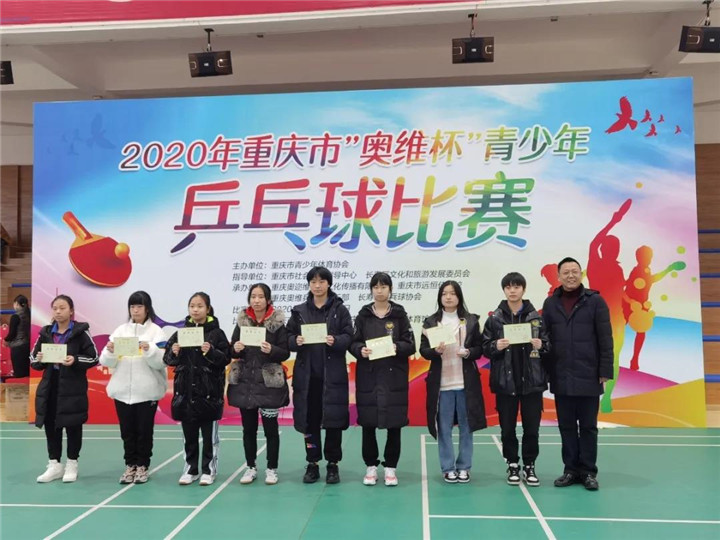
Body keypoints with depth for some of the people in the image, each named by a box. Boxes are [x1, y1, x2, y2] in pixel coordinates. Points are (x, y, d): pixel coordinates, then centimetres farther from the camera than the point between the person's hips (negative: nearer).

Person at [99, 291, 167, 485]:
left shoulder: (156, 331, -2)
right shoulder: (120, 330, 7)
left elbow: (161, 362, -11)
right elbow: (107, 362, 3)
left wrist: (149, 350, -27)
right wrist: (110, 351, -17)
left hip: (147, 390, -3)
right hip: (122, 389, 3)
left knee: (144, 430, 6)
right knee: (127, 430, 11)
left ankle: (142, 466, 19)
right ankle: (130, 465, 23)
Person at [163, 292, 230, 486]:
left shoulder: (216, 333, -4)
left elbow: (225, 359, -8)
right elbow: (168, 359, 7)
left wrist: (211, 352, -24)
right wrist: (174, 353, -13)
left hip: (209, 390, -3)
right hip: (186, 389, 4)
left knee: (209, 433, 6)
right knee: (189, 434, 12)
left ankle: (209, 470, 18)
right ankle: (191, 469, 24)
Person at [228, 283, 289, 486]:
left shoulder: (277, 322, -4)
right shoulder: (242, 321, 4)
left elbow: (285, 353, -4)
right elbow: (232, 352, 8)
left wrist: (271, 350, -23)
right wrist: (235, 349, -13)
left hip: (269, 382, -3)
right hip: (244, 381, 3)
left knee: (270, 427, 4)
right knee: (248, 427, 11)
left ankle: (272, 469, 18)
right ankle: (251, 467, 25)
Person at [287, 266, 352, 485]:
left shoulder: (340, 309, 3)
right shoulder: (299, 311, 9)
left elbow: (348, 337, -3)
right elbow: (288, 337, 7)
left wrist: (336, 341, -22)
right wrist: (295, 341, -14)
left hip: (333, 372, -2)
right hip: (306, 372, 2)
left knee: (334, 419, 2)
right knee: (309, 419, 6)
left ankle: (333, 464, 16)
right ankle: (312, 464, 19)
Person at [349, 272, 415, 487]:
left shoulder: (400, 314, 4)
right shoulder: (363, 315, 7)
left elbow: (411, 345, 1)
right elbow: (353, 343, 6)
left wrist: (397, 347, -19)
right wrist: (360, 350, -15)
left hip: (394, 376, -1)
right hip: (368, 376, 1)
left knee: (394, 423, 2)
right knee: (367, 423, 4)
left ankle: (390, 467, 17)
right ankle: (371, 466, 19)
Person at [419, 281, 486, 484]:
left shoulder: (471, 320, 3)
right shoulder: (430, 322, 2)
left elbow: (480, 348, 4)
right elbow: (423, 350, 1)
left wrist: (468, 352, -16)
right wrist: (435, 351, -19)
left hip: (466, 382, 1)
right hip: (441, 382, 0)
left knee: (466, 426, 8)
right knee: (444, 427, 6)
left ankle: (464, 467, 20)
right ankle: (447, 468, 17)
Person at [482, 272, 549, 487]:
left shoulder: (536, 317, 2)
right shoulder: (495, 318, 1)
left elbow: (548, 343, 6)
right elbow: (485, 347, 2)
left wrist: (542, 345, -15)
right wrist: (496, 346, -18)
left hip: (532, 381, 0)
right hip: (505, 381, 0)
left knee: (532, 427, 6)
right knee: (507, 427, 8)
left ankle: (529, 466, 22)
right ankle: (512, 465, 23)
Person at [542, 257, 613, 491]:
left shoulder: (595, 301, -2)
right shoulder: (550, 303, 6)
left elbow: (605, 339, -4)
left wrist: (605, 371, -7)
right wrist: (544, 371, 0)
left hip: (588, 377, -3)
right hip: (561, 378, 3)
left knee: (588, 426, 7)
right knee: (566, 426, 10)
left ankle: (588, 471, 19)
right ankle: (571, 470, 21)